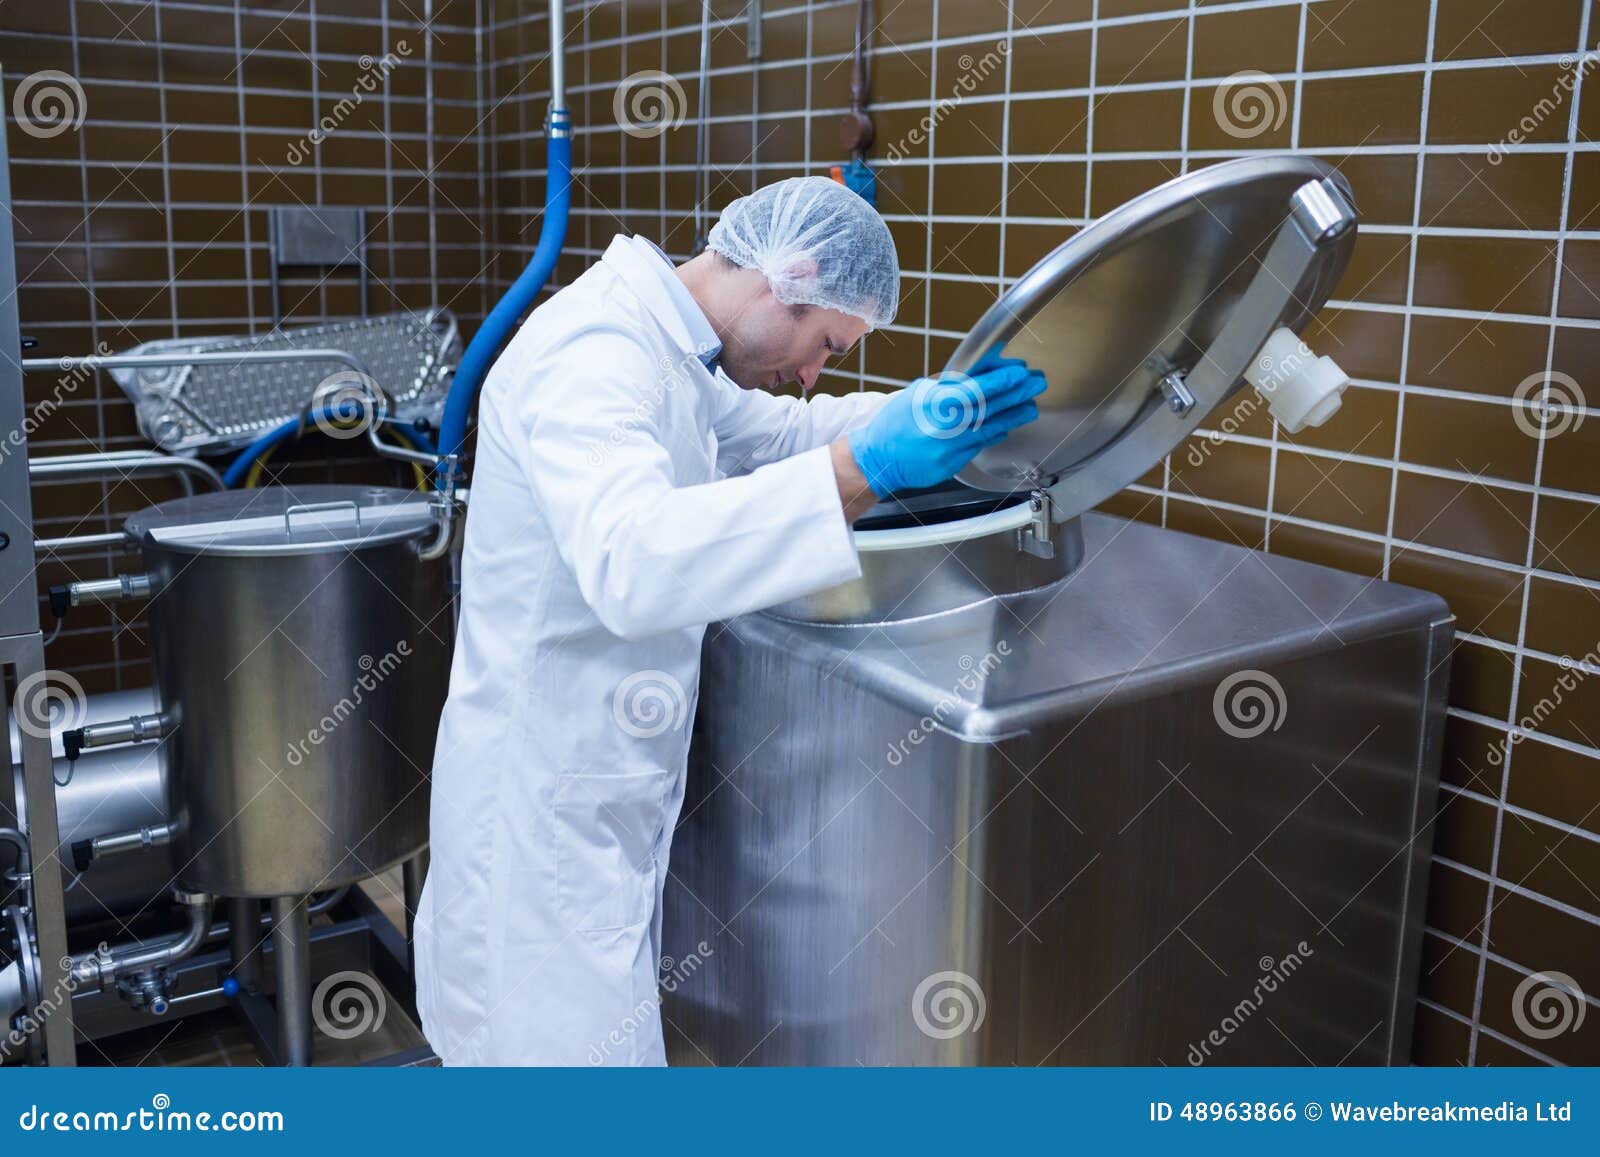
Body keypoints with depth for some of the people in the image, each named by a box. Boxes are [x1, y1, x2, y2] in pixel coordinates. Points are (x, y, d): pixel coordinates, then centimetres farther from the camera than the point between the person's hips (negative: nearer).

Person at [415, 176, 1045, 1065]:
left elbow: (775, 432, 22)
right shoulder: (593, 353, -23)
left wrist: (948, 402, 9)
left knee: (614, 1022, 21)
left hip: (601, 791, 10)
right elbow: (631, 562, -41)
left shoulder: (660, 344, 8)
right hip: (548, 800, -10)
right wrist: (864, 468, -45)